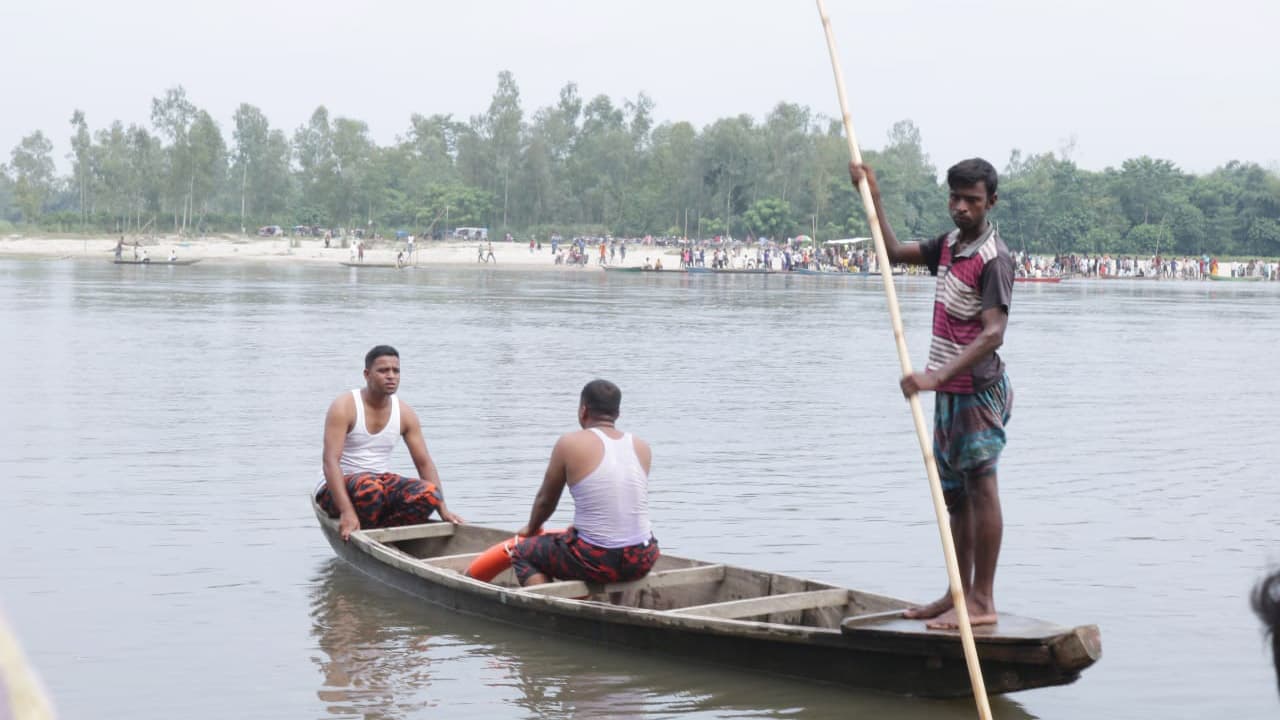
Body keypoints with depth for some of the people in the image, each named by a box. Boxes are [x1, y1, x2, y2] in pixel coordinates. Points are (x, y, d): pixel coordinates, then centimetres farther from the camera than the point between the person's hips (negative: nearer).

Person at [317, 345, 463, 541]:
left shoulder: (405, 413, 3)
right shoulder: (344, 407, -13)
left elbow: (424, 463, 4)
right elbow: (330, 461, -22)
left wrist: (443, 509, -10)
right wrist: (346, 512, -35)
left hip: (383, 482, 5)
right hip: (338, 488, -5)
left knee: (429, 493, -23)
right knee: (370, 487, -39)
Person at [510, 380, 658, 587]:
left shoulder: (570, 444, -5)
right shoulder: (642, 447, 7)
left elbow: (546, 499, 8)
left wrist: (531, 528, 29)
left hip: (598, 562, -5)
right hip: (643, 561, 5)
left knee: (522, 553, 18)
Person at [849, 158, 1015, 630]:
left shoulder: (993, 257, -16)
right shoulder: (948, 245, 11)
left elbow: (993, 333, -25)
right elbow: (895, 253, 26)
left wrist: (937, 375, -34)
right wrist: (872, 197, 15)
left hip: (979, 390, -9)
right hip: (948, 391, 9)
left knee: (980, 486, -7)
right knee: (955, 493, 12)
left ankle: (982, 600, -4)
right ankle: (959, 592, 19)